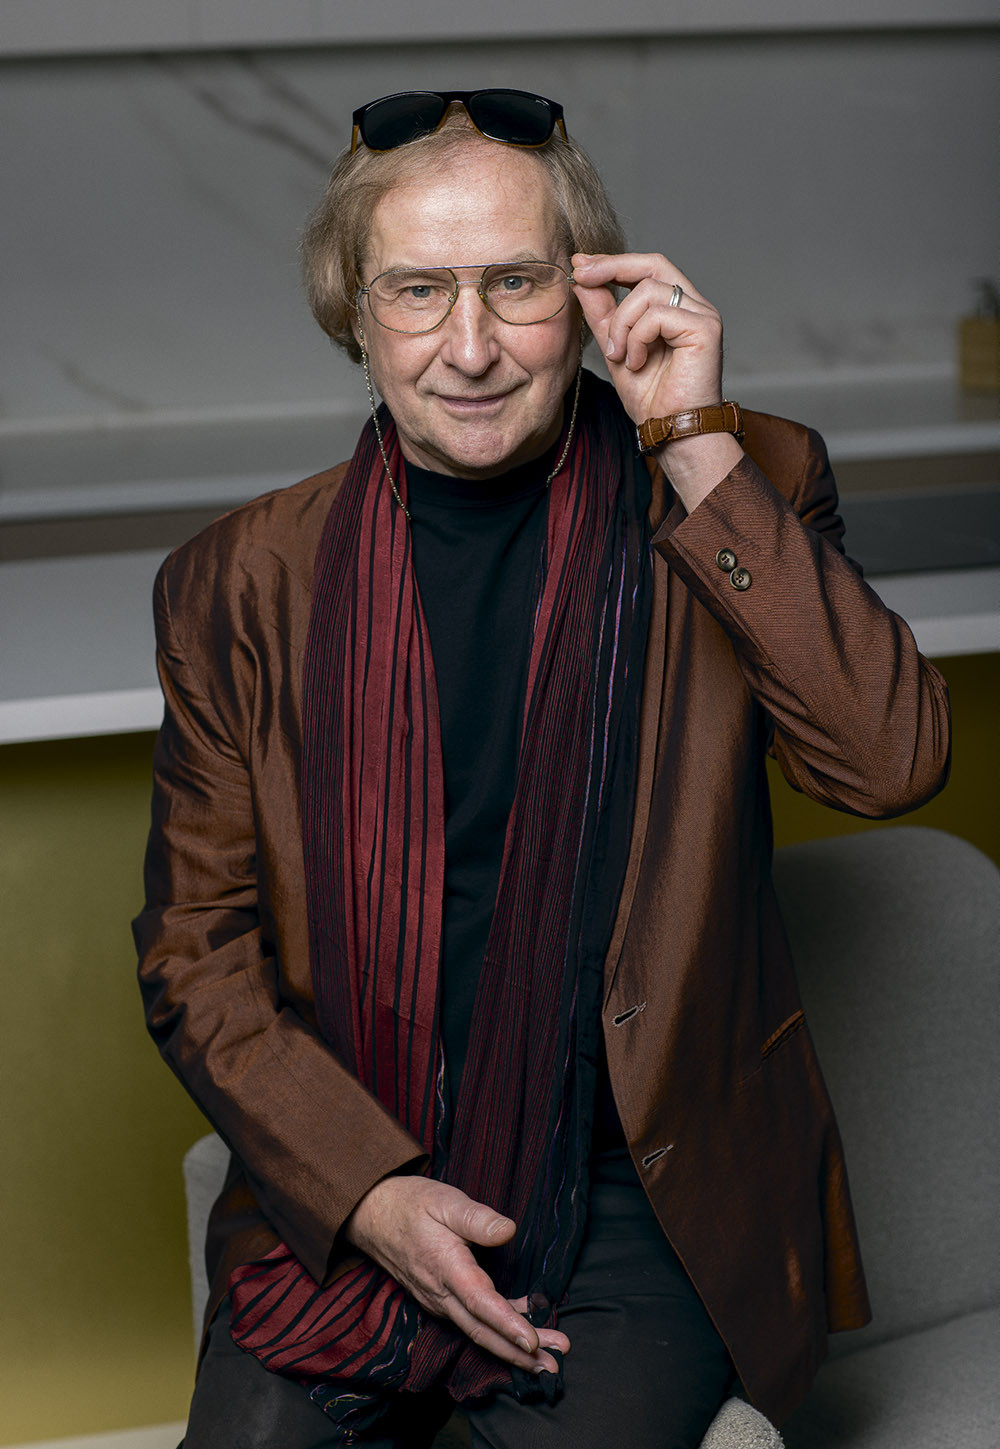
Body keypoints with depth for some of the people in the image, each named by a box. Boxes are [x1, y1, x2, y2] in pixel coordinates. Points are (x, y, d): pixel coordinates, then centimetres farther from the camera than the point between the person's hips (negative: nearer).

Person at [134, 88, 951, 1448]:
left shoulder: (741, 493, -1)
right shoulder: (241, 584, 1)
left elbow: (894, 759, -16)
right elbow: (194, 946, 4)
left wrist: (698, 453, -19)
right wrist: (371, 1190, -9)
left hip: (647, 1190, -1)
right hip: (343, 1186, 2)